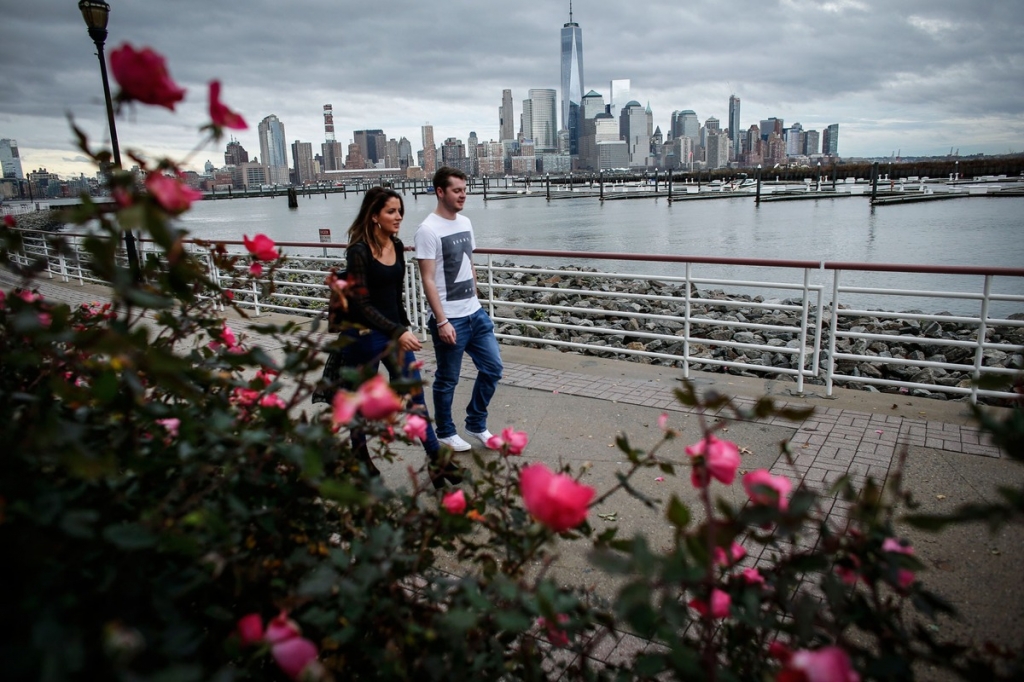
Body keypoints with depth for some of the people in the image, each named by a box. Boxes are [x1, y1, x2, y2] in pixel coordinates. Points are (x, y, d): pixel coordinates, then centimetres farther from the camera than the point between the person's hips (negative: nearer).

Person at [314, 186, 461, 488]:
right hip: (365, 335, -6)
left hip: (395, 330, 6)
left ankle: (435, 460, 10)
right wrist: (398, 332, -28)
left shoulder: (397, 246, 4)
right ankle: (361, 460, 30)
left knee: (415, 393, 4)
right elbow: (362, 304, -21)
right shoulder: (359, 251, -17)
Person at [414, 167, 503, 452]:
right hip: (450, 320, -7)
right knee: (447, 380, 7)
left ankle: (476, 423, 30)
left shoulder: (465, 223, 9)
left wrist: (475, 301, 17)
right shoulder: (428, 230, -14)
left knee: (493, 367, 12)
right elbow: (428, 280, -17)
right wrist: (441, 321, -19)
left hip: (476, 313, 8)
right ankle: (445, 432, 28)